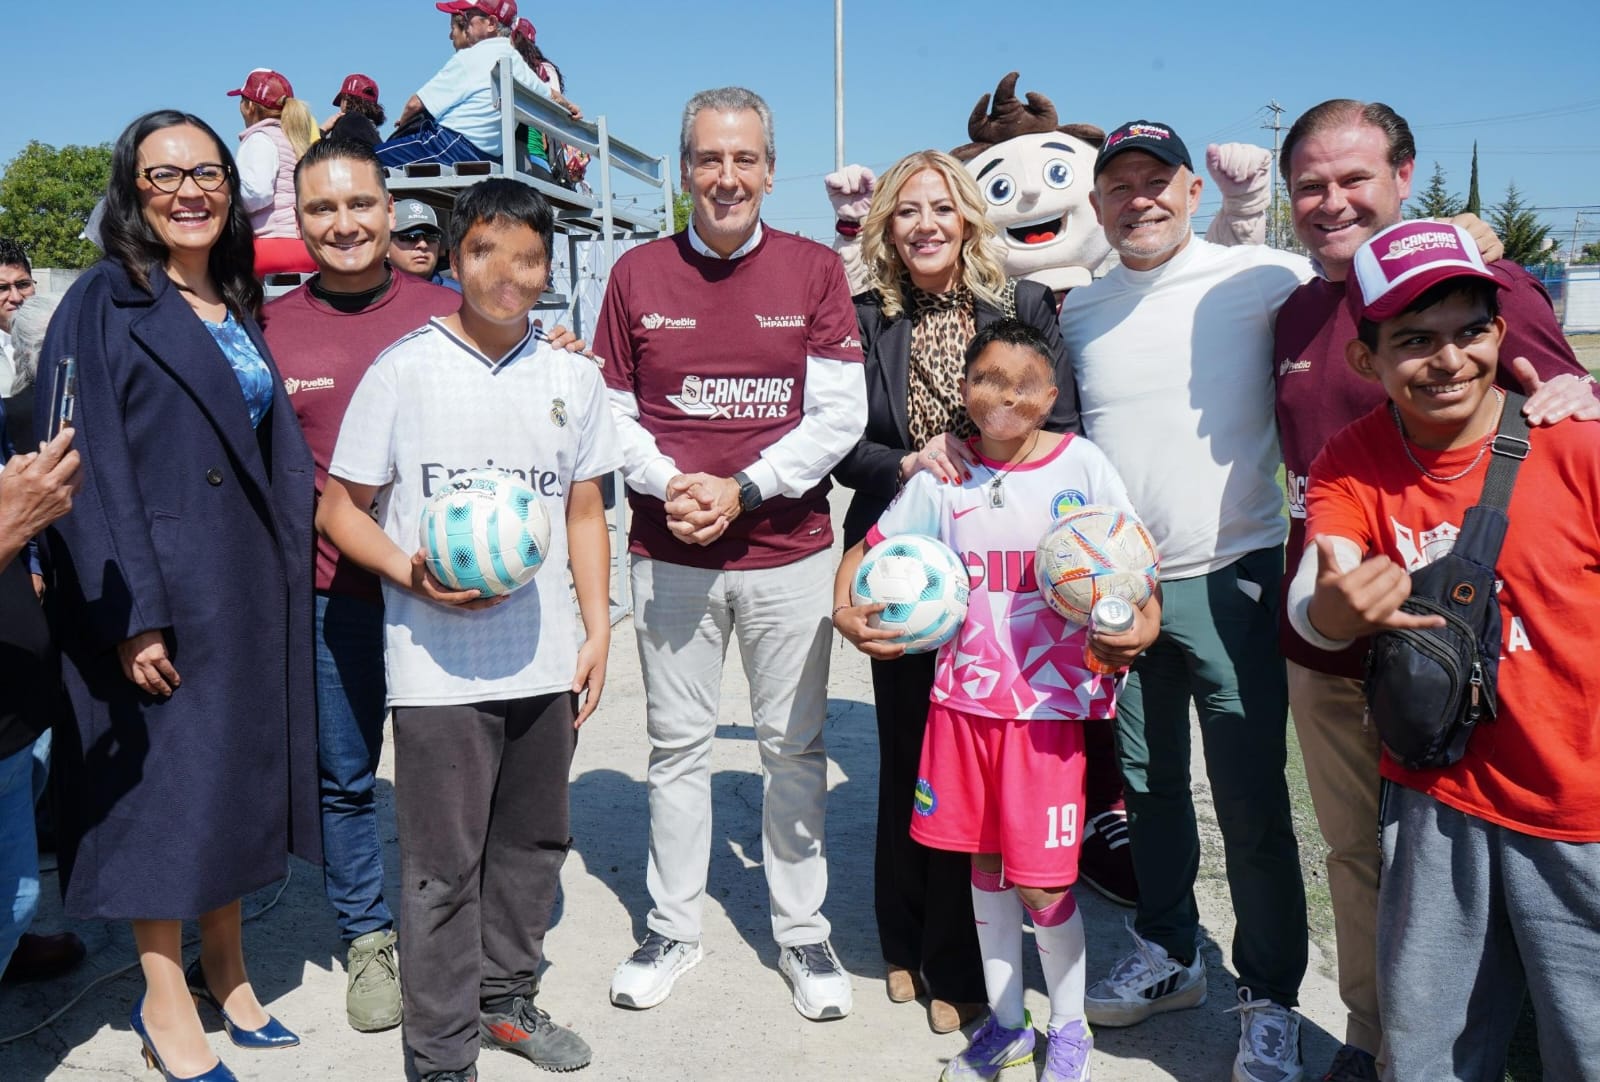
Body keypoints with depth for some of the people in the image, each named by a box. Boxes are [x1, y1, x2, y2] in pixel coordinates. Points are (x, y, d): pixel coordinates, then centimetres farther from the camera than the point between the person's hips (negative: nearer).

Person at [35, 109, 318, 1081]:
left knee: (240, 768, 13)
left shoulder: (238, 307, 13)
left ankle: (225, 970, 29)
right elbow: (91, 465, -14)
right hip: (161, 586, -6)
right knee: (164, 777, 3)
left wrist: (285, 571, 9)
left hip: (250, 581, 6)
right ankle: (166, 1003, 19)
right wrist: (132, 611, -20)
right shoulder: (104, 304, -6)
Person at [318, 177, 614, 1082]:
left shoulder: (573, 377, 6)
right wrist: (413, 575, -17)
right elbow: (340, 509, 0)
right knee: (443, 862, 4)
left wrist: (598, 630, 5)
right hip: (437, 664, -3)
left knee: (532, 841, 16)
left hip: (546, 660, 4)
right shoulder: (404, 370, -4)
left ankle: (506, 996, 37)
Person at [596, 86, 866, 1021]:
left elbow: (840, 415, -5)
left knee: (795, 745, 8)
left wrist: (742, 490, -15)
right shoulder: (638, 274, 4)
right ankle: (674, 927, 27)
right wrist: (667, 484, -11)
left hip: (788, 550, -1)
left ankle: (803, 932, 25)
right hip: (670, 554, 1)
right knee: (678, 743, 11)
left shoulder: (815, 270, 0)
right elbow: (613, 410, 7)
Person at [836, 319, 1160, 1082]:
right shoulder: (944, 477, 1)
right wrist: (844, 609, -10)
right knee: (984, 861, 15)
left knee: (1042, 882, 1)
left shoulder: (1082, 465, -6)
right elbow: (867, 551, 9)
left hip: (1049, 703, -3)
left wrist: (1140, 628, -26)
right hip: (964, 696, 3)